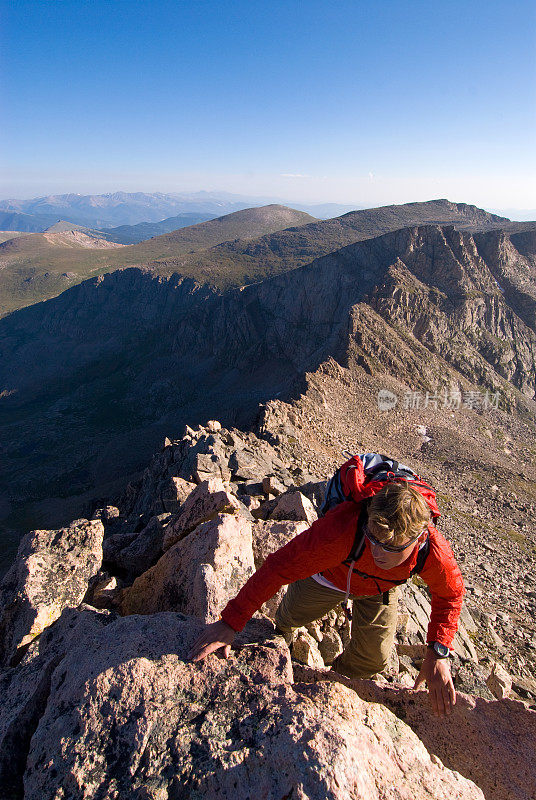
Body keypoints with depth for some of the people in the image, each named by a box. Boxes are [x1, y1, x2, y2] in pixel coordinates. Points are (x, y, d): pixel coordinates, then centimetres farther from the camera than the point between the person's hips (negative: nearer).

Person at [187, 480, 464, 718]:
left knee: (373, 658, 8)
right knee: (294, 613, 23)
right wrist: (230, 622, -42)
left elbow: (450, 595, -14)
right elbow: (280, 567, -43)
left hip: (380, 590, 2)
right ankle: (281, 630, 64)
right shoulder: (341, 528, -50)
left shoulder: (434, 552, -39)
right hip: (330, 576, -1)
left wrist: (438, 654, -24)